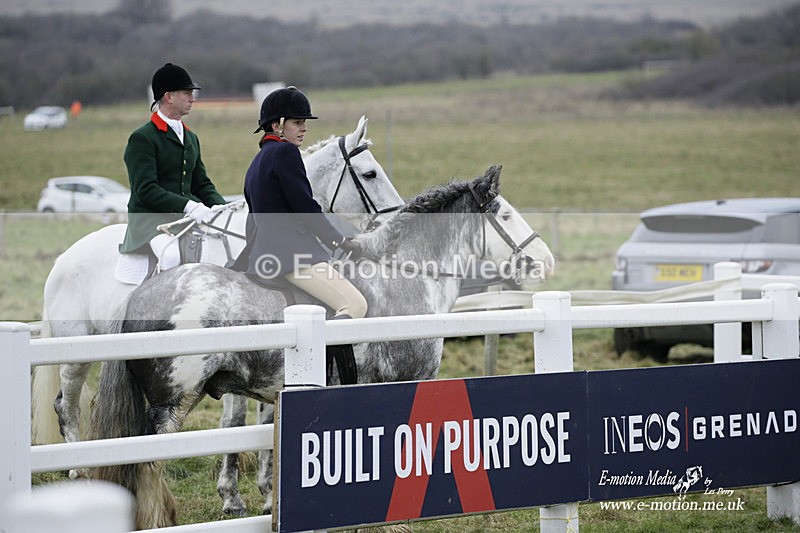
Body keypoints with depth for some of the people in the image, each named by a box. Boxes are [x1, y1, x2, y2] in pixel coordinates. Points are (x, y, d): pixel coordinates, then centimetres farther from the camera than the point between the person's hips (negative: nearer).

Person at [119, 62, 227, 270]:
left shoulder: (191, 138, 21)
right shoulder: (142, 138, -5)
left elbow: (202, 184, 22)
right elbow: (145, 189, -15)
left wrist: (221, 205, 0)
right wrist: (188, 205, -25)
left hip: (184, 220, 7)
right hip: (148, 220, -7)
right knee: (174, 256, -35)